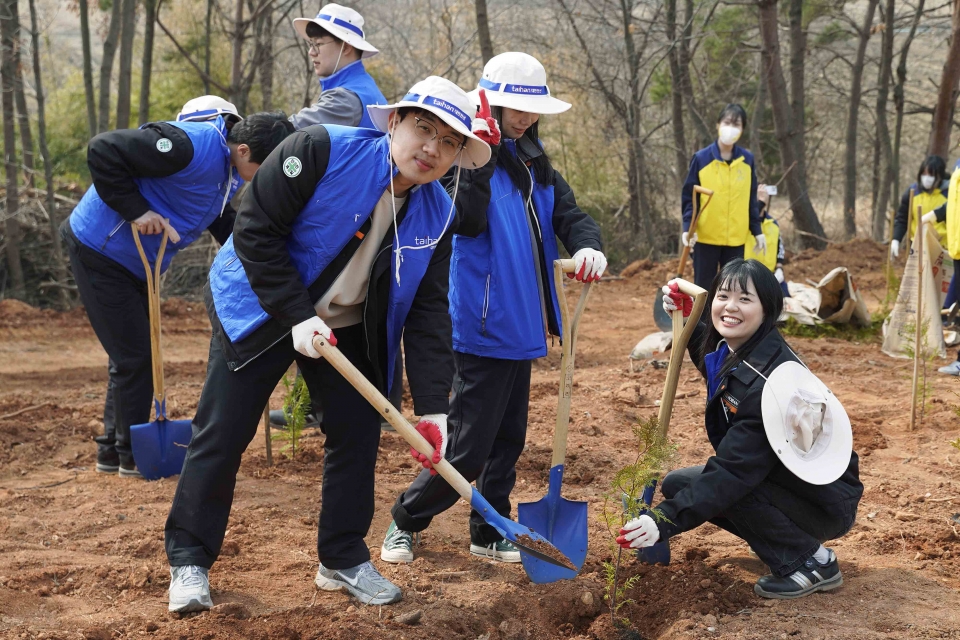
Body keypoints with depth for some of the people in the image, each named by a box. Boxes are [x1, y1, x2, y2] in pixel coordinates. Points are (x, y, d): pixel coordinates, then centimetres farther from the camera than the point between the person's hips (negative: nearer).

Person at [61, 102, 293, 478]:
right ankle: (133, 456, 8)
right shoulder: (193, 147, -31)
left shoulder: (231, 168, -1)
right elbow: (104, 151, -31)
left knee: (131, 355, 14)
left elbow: (219, 219, 14)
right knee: (133, 355, -5)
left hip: (135, 263, 9)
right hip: (101, 251, -9)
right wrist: (135, 210, -29)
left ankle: (112, 449, 26)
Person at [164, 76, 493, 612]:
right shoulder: (324, 151, -26)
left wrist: (432, 406, -17)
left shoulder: (436, 215, -9)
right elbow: (255, 231, -22)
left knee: (359, 435, 4)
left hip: (349, 326, 5)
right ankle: (189, 558, 11)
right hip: (261, 307, -5)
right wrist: (296, 316, -26)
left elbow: (428, 312, -9)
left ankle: (344, 558, 21)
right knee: (223, 434, -3)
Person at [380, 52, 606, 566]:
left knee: (509, 436, 15)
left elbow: (570, 214, 5)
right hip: (483, 326, -8)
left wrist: (588, 246, -17)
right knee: (469, 446, -4)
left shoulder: (534, 164, 12)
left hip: (521, 326, 8)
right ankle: (405, 521, 16)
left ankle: (490, 534, 28)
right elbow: (468, 221, -25)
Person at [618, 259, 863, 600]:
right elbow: (714, 362, 25)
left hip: (825, 505, -9)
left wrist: (665, 521, -38)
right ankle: (790, 544, 11)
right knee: (677, 484, 2)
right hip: (783, 482, 9)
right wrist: (688, 318, 7)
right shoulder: (731, 349, -3)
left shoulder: (767, 380, -30)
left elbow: (733, 472, -33)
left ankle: (813, 562, -9)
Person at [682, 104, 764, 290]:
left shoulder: (747, 159, 4)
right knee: (704, 289, 5)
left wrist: (757, 231, 7)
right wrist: (688, 227, -15)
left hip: (736, 239, 3)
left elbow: (751, 200, 10)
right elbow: (689, 197, -3)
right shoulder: (701, 158, -6)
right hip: (706, 237, -2)